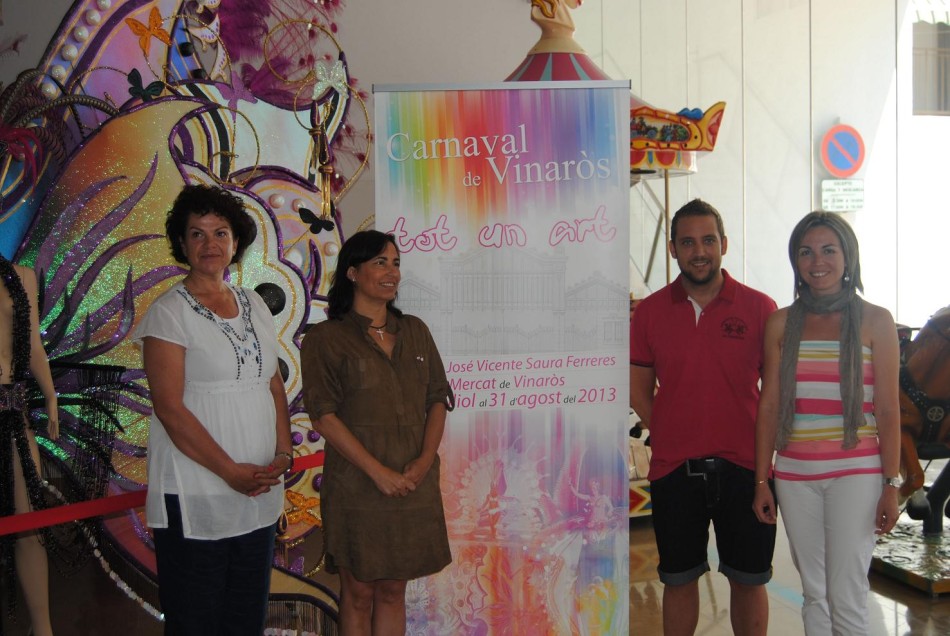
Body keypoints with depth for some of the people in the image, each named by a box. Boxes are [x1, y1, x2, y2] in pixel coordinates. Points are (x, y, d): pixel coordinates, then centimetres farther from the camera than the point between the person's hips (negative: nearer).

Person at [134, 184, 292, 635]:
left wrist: (283, 453, -3)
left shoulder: (254, 306, 11)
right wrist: (231, 471, -17)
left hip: (260, 495, 6)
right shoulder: (169, 312, -7)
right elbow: (170, 408, -14)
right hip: (196, 496, -5)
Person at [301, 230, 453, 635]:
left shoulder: (415, 331, 10)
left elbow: (438, 401, 8)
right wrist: (377, 471, -16)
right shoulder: (325, 339, -4)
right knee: (359, 593, 7)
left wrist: (425, 460, -8)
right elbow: (323, 417, -11)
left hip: (414, 485, 4)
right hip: (357, 487, -4)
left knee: (393, 590, 13)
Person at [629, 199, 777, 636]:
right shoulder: (650, 310, 2)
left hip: (743, 467, -1)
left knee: (748, 580, 11)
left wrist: (761, 446, -3)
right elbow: (639, 389, 8)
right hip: (673, 469, 1)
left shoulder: (760, 308, -2)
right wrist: (669, 437, -1)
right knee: (678, 579, 13)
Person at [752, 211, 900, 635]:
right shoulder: (781, 323, 6)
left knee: (846, 598, -3)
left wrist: (891, 484, -5)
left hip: (855, 471, -3)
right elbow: (769, 405, 6)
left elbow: (888, 410, -1)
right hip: (795, 473, 3)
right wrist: (761, 481, 4)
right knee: (814, 594, 12)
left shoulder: (875, 321, 0)